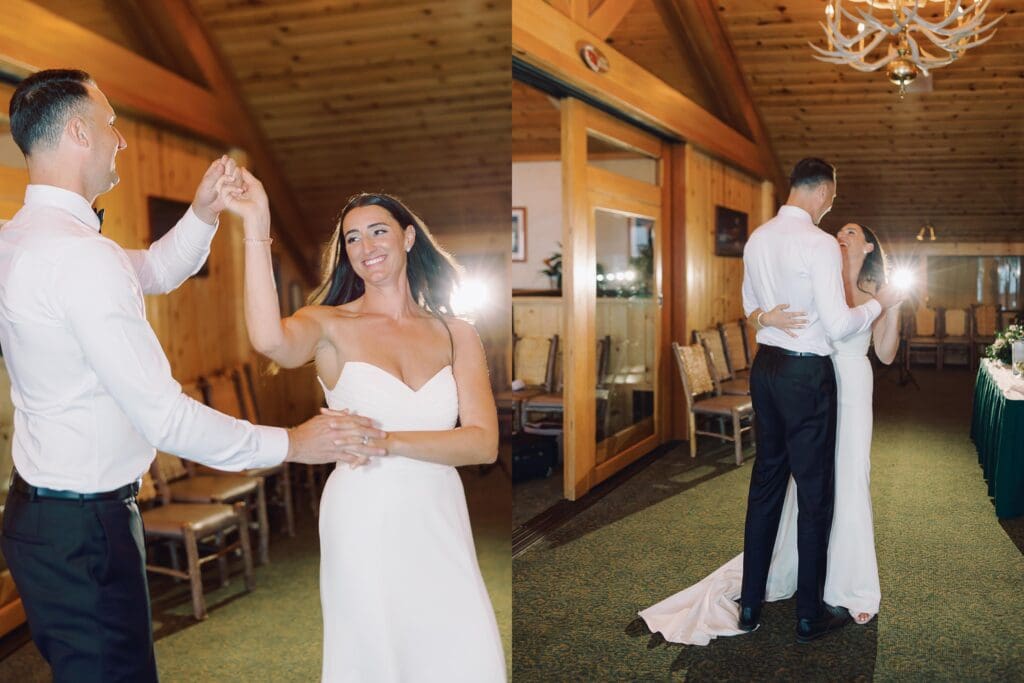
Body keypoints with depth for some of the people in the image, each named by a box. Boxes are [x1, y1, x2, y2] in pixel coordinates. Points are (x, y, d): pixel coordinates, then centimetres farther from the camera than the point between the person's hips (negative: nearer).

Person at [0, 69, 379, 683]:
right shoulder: (80, 254, -25)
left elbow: (153, 272, 20)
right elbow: (165, 418, -27)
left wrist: (202, 215, 2)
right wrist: (291, 443, -20)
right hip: (84, 525, -10)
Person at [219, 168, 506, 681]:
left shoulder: (456, 334, 4)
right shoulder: (330, 325, -2)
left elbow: (484, 443, -7)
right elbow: (270, 339, -26)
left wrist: (387, 441, -18)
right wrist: (256, 228, -27)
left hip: (440, 523, 2)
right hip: (363, 522, -2)